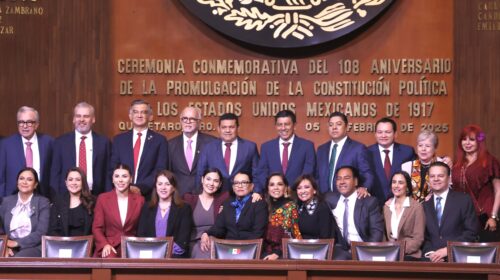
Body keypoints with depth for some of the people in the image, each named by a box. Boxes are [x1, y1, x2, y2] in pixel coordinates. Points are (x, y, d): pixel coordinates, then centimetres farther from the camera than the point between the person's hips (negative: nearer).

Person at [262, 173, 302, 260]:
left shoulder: (291, 206, 3)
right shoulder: (265, 206, 13)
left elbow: (295, 234, -3)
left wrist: (277, 253, -12)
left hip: (285, 254, -3)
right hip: (267, 254, 3)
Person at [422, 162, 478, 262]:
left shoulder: (464, 200, 3)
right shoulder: (425, 205, 14)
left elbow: (471, 232, -2)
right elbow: (423, 236, 13)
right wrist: (430, 253, -7)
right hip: (430, 258, 2)